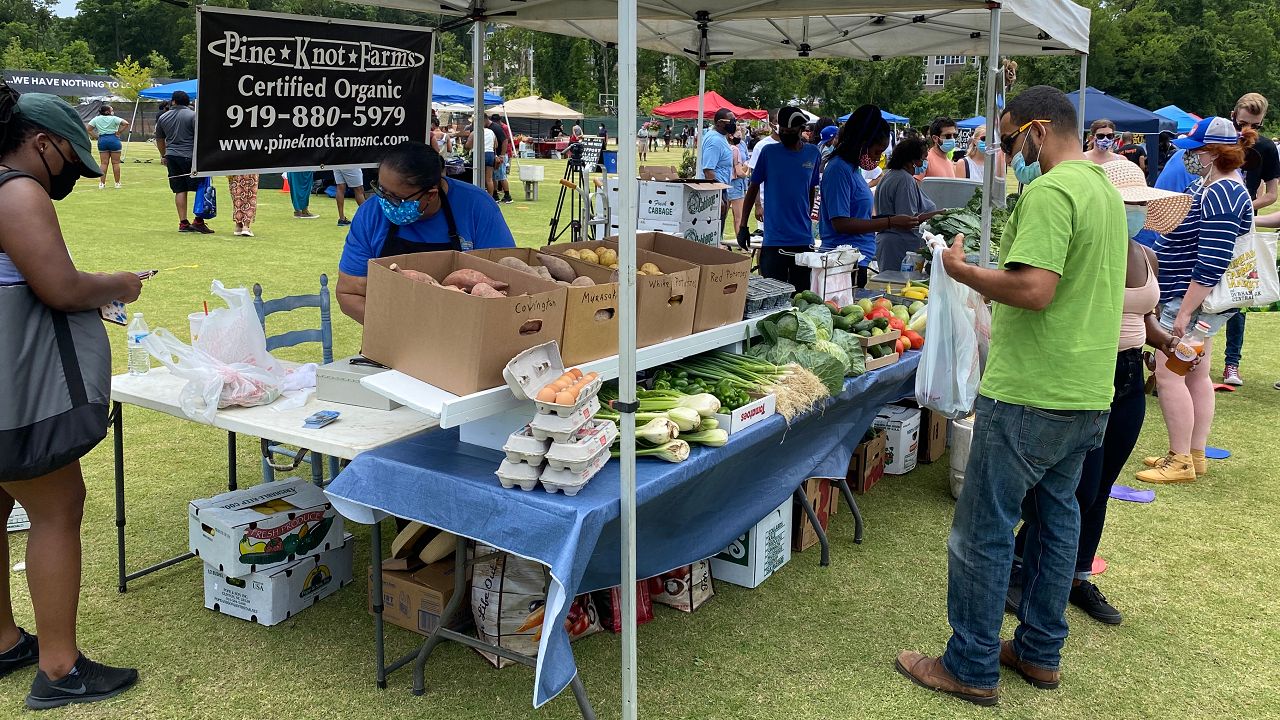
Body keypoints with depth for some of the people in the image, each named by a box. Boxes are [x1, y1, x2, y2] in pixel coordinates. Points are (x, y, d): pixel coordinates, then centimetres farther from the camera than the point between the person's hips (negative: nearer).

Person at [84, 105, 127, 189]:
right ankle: (117, 183, 6)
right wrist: (119, 132, -6)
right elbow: (126, 124, -14)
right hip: (114, 139, -3)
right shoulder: (113, 118, -3)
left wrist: (96, 137, 7)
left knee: (104, 163, 6)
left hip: (102, 140, 3)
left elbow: (88, 129, 4)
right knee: (115, 163, 3)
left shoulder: (96, 119, 8)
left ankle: (102, 183, 4)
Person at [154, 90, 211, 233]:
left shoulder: (163, 118, 13)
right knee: (201, 189, -2)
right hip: (189, 157, -5)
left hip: (171, 157, 5)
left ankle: (183, 223, 5)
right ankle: (199, 222, -8)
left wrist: (163, 156, 37)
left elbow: (159, 140, 24)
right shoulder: (192, 115, -3)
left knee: (180, 191, 7)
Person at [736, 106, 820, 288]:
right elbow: (753, 188, 3)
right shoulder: (769, 152, -3)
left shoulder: (812, 153, 4)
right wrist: (743, 225, 1)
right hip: (774, 238, -3)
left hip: (804, 239, 3)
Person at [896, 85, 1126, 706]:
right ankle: (1040, 653, 30)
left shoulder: (1049, 192, -17)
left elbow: (1033, 289, -28)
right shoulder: (1106, 189, 15)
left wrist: (963, 271, -13)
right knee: (1056, 519, 17)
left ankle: (972, 668, 10)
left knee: (983, 530, 0)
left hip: (1031, 397, -10)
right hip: (1088, 396, 10)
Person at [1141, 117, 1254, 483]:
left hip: (1194, 299, -11)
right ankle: (1195, 456, 22)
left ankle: (1181, 462, -2)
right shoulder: (1207, 186, 12)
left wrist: (1184, 311, -26)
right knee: (1196, 374, 14)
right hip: (1197, 299, 11)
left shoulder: (1221, 196, -21)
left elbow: (1212, 263, -26)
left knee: (1168, 373, -9)